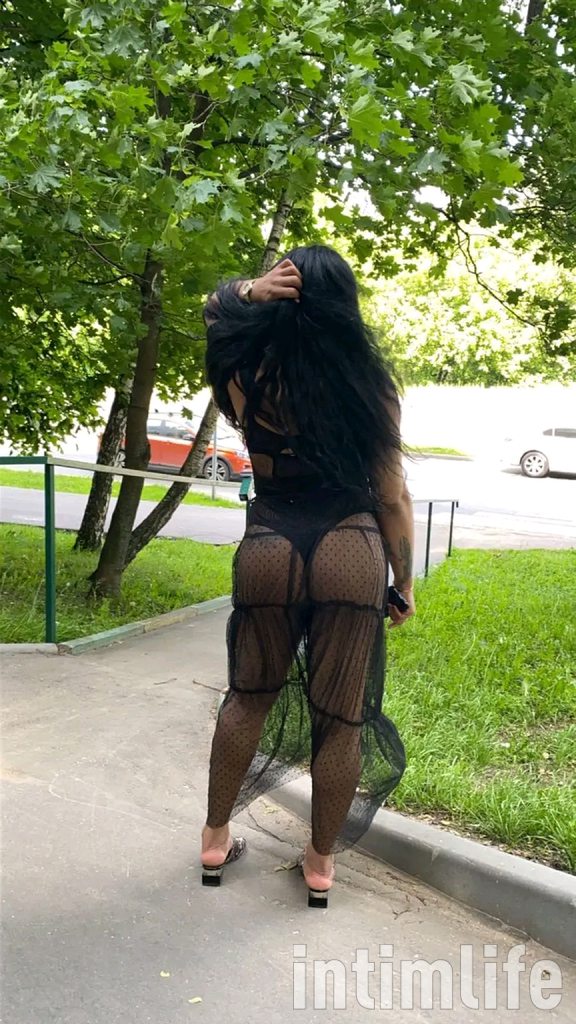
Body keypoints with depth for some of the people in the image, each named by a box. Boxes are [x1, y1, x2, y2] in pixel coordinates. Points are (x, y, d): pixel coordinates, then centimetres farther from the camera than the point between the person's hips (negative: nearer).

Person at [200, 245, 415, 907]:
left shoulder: (248, 377, -2)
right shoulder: (370, 384, -4)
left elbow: (216, 309, 20)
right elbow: (393, 498, 0)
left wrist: (252, 292, -1)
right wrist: (403, 583, 12)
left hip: (269, 551, 1)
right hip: (352, 554, -1)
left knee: (250, 696, 21)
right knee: (340, 717, 11)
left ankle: (215, 839, 31)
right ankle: (321, 861, 24)